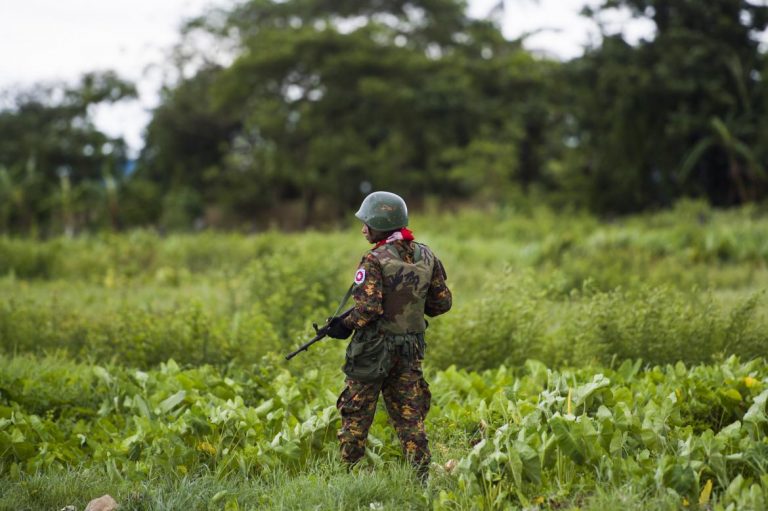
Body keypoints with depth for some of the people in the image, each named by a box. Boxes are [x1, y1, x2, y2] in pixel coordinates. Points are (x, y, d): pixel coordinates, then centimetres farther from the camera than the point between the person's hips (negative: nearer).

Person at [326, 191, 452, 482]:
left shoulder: (375, 261, -15)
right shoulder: (426, 256, 3)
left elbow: (368, 308, -22)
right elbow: (442, 302, 8)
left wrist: (345, 326, -6)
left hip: (374, 349, -5)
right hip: (411, 349, 5)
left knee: (356, 416, 7)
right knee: (410, 418, 9)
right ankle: (421, 477, 6)